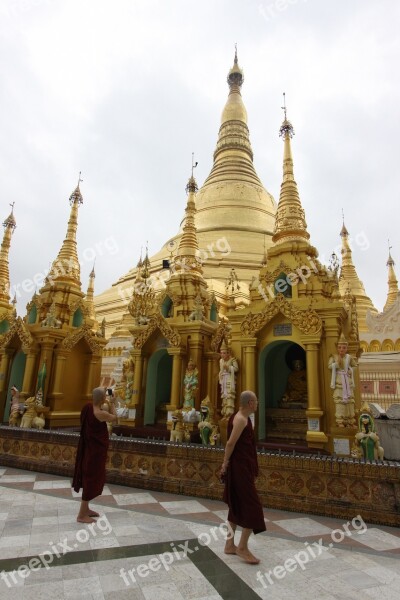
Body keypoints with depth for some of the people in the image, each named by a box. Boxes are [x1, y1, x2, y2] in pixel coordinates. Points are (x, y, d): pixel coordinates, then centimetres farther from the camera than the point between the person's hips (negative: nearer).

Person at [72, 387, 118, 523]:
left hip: (88, 448, 8)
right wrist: (111, 403, 6)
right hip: (96, 450, -8)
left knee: (89, 477, 20)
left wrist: (107, 404, 10)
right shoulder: (101, 414, -27)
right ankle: (82, 515, 16)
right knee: (92, 479, 5)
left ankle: (85, 509, 35)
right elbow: (114, 418, -6)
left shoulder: (88, 406, -6)